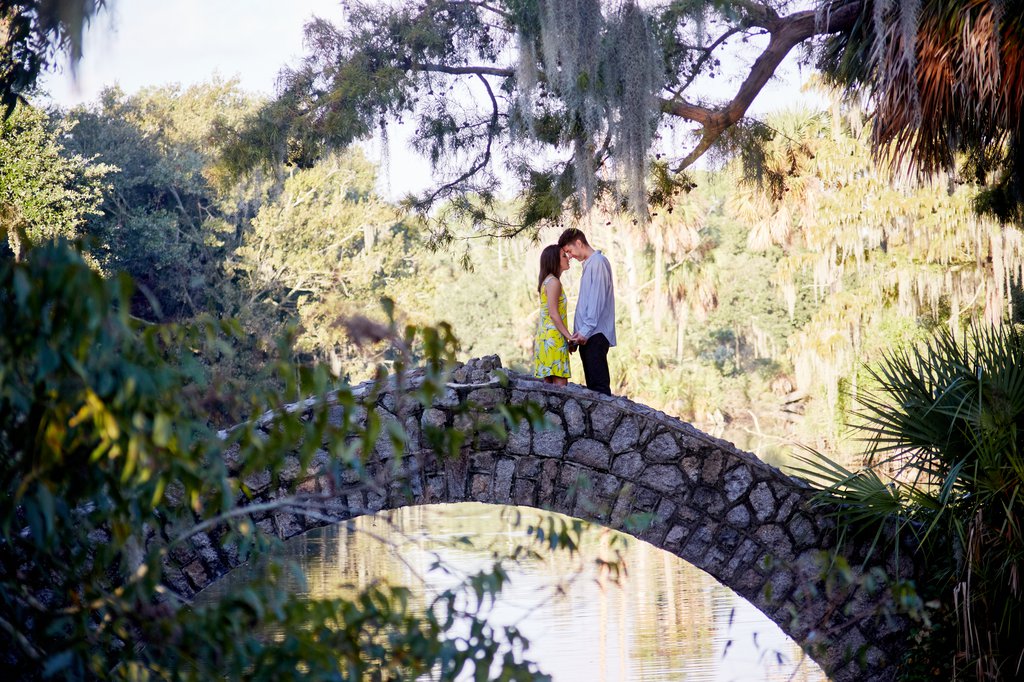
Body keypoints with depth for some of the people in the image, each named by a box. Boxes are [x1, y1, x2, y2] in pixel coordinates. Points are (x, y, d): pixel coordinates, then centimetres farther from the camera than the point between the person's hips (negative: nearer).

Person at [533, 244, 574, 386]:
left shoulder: (547, 281, 19)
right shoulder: (553, 282, -10)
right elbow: (553, 314, -16)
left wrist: (567, 337, 21)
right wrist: (569, 336, -16)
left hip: (544, 336, 10)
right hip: (553, 337, -10)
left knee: (549, 382, 6)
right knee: (560, 382, -13)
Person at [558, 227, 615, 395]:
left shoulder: (598, 262, -8)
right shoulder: (588, 264, 21)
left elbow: (598, 299, -16)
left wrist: (586, 329, -19)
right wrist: (579, 331, 18)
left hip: (596, 333, -10)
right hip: (587, 335, 10)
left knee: (599, 382, -13)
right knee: (592, 382, 7)